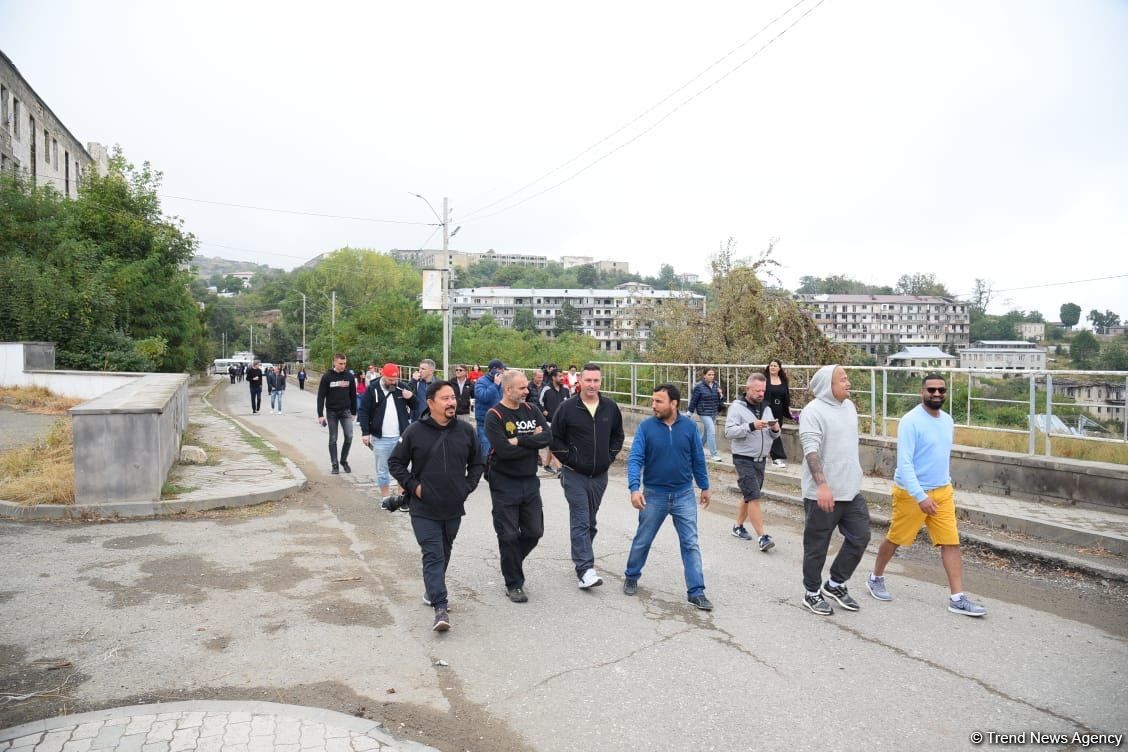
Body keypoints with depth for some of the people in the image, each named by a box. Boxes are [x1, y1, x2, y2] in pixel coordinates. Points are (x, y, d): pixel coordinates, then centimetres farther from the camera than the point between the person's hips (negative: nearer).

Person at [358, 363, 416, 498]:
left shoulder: (402, 387, 3)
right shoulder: (373, 389, -3)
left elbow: (415, 406, 11)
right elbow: (364, 411, -2)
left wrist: (411, 397, -11)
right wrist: (365, 432, -8)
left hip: (402, 437, 1)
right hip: (380, 438, -1)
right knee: (382, 469, 9)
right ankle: (384, 498, 22)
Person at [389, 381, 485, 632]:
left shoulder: (466, 431, 0)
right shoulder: (415, 431, -9)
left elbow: (477, 463, 12)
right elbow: (395, 463, 0)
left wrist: (468, 487, 2)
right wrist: (412, 486, -8)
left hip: (454, 508, 4)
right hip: (424, 510, -4)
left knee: (444, 553, 18)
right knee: (433, 555, -8)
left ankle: (432, 590, 40)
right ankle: (441, 608, -9)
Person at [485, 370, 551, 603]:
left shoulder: (531, 410, 4)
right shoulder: (494, 416, -12)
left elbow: (547, 437, -10)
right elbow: (504, 450, -24)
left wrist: (519, 440, -20)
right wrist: (532, 442, -13)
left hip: (530, 481, 5)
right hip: (505, 483, -5)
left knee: (534, 532, 12)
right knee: (509, 536, 4)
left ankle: (511, 562, 39)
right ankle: (514, 584, 19)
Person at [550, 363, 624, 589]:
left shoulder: (610, 407, 3)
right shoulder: (567, 408, -8)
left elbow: (617, 434, 17)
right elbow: (554, 438, -1)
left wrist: (610, 456, 6)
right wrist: (569, 458, -8)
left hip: (600, 475, 4)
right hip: (575, 475, -4)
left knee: (590, 521, 15)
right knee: (580, 522, -10)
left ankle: (581, 559, 32)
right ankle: (585, 569, -13)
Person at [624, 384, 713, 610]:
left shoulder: (689, 426, -6)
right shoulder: (646, 427, -10)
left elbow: (698, 459, 5)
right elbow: (635, 459, -16)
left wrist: (704, 486, 12)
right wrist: (634, 488, -29)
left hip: (684, 494, 1)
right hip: (654, 494, 0)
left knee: (690, 544, 1)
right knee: (642, 540, 13)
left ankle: (695, 591, 9)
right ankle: (631, 577, 35)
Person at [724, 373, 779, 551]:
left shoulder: (766, 409, 11)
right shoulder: (737, 407, -9)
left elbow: (774, 436, 13)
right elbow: (729, 432, -19)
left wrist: (775, 429, -10)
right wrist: (751, 426, -29)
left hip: (761, 460, 7)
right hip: (744, 460, -7)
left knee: (749, 496, 16)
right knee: (754, 497, -11)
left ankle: (738, 526, 32)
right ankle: (762, 537, -10)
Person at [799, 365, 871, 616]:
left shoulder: (849, 406, 11)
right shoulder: (813, 411, -16)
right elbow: (811, 451, -25)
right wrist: (822, 485, -34)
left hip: (852, 491, 8)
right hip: (822, 494, -8)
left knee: (859, 537, 10)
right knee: (817, 546, 5)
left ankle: (836, 584, 27)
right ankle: (812, 593, 22)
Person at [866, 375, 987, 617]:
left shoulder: (947, 420, 6)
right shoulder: (911, 422, -18)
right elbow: (904, 463, -23)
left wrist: (947, 488, 19)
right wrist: (920, 496, -29)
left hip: (942, 492, 6)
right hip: (911, 493, -6)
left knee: (952, 543, 0)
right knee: (895, 539, 8)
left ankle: (957, 599, 6)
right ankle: (875, 578, 29)